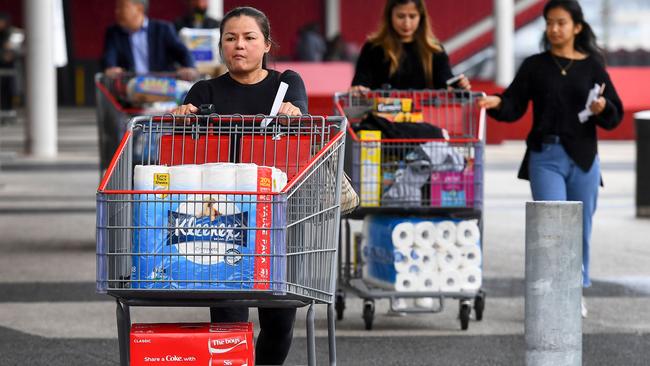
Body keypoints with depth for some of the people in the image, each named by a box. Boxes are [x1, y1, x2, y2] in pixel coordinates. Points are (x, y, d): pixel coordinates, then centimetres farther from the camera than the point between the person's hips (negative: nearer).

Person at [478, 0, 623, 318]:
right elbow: (514, 107, 0)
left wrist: (602, 108, -18)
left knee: (580, 227, 7)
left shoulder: (592, 66, 6)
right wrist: (497, 103, -21)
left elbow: (615, 115, 5)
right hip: (546, 156, -1)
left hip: (583, 158, 1)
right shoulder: (535, 66, 5)